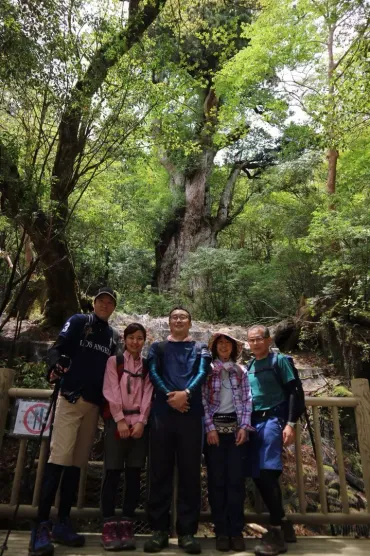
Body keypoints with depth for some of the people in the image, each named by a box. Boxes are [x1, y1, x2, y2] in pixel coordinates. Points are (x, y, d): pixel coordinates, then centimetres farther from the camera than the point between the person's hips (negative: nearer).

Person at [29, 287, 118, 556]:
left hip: (95, 405, 5)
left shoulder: (114, 337, 15)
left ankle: (63, 523, 18)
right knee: (60, 458, -11)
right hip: (71, 398, -4)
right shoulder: (78, 322, 4)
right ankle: (41, 526, -4)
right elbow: (58, 348, -5)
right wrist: (55, 367, -26)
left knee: (77, 462, 8)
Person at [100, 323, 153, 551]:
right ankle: (109, 526, 6)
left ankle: (126, 525, 10)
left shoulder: (147, 365, 12)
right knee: (113, 472, -2)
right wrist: (120, 420, -11)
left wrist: (141, 421, -8)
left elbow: (148, 394, 4)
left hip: (140, 422, 2)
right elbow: (111, 391, -3)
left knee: (134, 474, 2)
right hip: (117, 420, -2)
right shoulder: (114, 361, 6)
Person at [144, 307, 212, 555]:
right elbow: (154, 373, 1)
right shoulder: (157, 347, 16)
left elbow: (202, 373, -2)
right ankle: (159, 530, 13)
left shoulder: (200, 348, 15)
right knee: (160, 470, 3)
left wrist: (186, 393, -20)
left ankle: (187, 531, 11)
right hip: (162, 412, 1)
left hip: (191, 412, 0)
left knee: (190, 470, 2)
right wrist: (169, 395, -16)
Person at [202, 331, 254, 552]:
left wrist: (244, 427, -5)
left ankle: (236, 530, 11)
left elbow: (247, 401, 6)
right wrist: (210, 428, -9)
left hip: (236, 427, 1)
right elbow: (203, 401, -2)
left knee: (236, 479, 1)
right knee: (217, 480, 3)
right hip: (214, 427, -1)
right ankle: (222, 531, 13)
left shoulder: (241, 371, 10)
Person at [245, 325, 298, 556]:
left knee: (268, 474, -12)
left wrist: (291, 423, -14)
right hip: (254, 422, 6)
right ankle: (284, 524, 24)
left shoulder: (280, 360, -1)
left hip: (273, 419, -6)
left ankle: (276, 533, 0)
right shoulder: (249, 367, 15)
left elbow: (292, 392, -5)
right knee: (259, 477, 8)